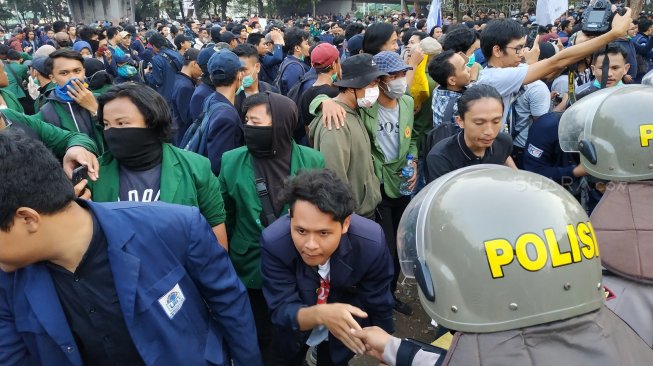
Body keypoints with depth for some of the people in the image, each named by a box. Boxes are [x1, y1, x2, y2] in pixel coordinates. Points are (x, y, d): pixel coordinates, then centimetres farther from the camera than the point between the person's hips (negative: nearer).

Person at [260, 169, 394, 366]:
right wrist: (320, 314, -51)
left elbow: (379, 307, -19)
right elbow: (282, 310, -30)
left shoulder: (371, 243, -35)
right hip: (293, 330, 1)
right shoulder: (273, 242, -35)